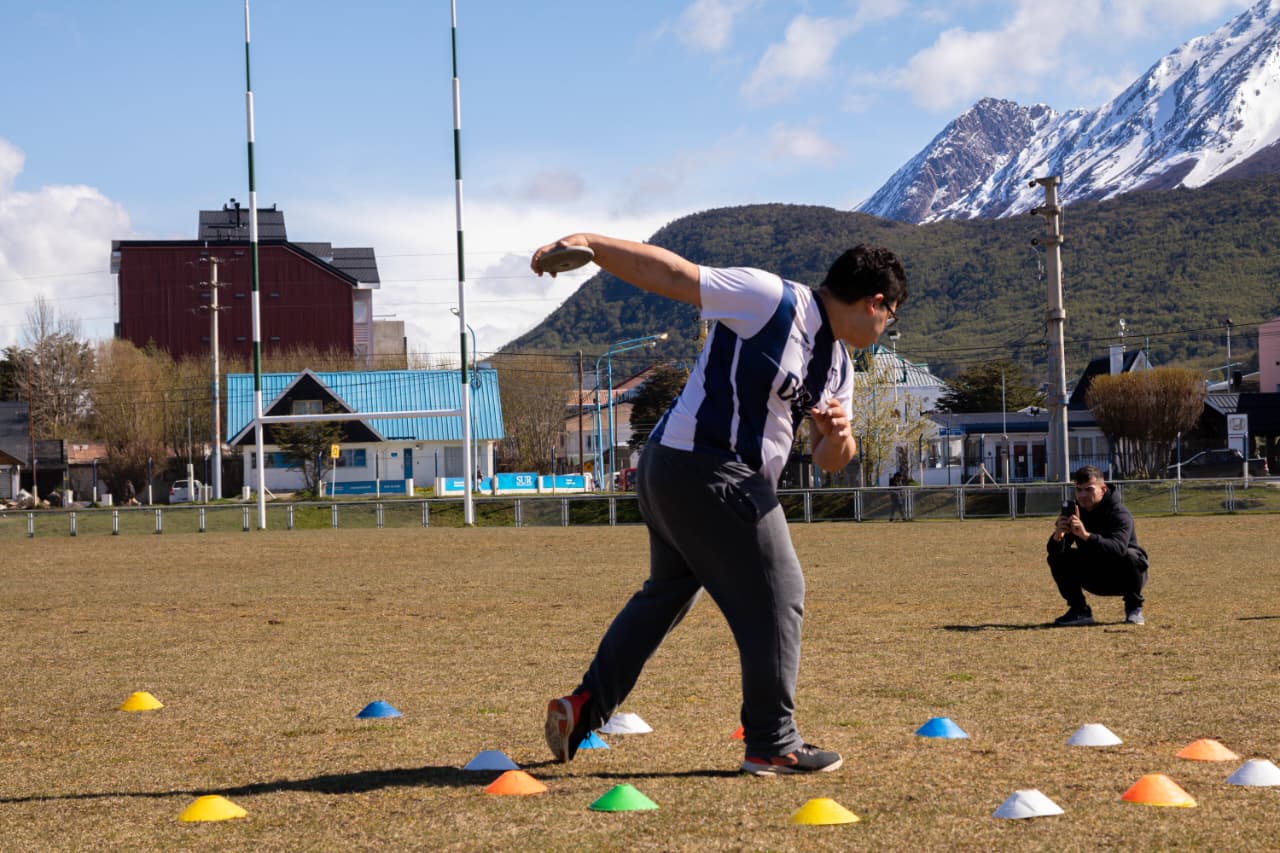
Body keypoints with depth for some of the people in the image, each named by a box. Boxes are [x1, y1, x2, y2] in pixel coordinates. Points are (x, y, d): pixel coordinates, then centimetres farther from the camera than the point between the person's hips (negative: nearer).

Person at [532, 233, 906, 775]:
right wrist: (589, 243, -20)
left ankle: (583, 708, 25)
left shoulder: (837, 364, 14)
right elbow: (669, 272, -14)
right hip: (710, 472, -10)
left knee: (666, 593, 21)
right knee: (777, 595, -3)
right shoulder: (772, 301, -13)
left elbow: (831, 461, 16)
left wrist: (838, 436, -8)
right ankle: (773, 744, 5)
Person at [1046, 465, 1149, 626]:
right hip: (1095, 581, 4)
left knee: (1130, 556, -36)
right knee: (1057, 558, -14)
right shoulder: (1073, 512, -8)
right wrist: (1058, 536, -41)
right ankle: (1079, 610, -3)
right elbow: (1054, 551, -16)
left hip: (1122, 577, -4)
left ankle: (1134, 608, -11)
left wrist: (1086, 535, -57)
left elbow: (1118, 548, -44)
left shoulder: (1119, 513, -23)